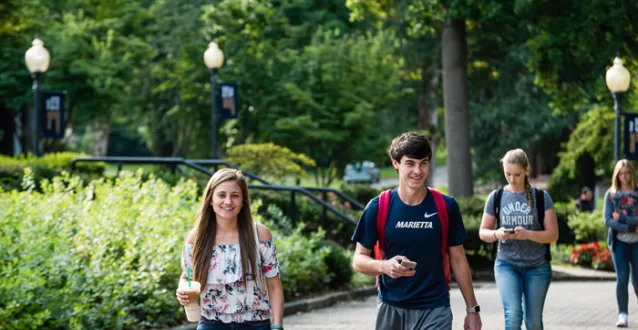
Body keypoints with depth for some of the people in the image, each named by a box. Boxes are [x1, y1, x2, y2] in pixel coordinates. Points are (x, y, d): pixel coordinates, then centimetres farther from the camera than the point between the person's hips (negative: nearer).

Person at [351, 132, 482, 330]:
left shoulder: (446, 206, -1)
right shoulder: (378, 207, -3)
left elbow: (458, 260, 7)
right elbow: (359, 260, 0)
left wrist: (472, 309, 7)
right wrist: (384, 266, -22)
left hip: (434, 309, -1)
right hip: (391, 309, 1)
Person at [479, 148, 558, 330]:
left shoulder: (541, 197, -2)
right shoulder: (496, 197, 2)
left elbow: (553, 235, -5)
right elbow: (483, 232, 6)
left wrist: (527, 234, -22)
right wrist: (497, 234, -17)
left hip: (537, 266, 0)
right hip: (507, 264, 0)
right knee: (513, 314, -18)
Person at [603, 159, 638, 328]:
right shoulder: (611, 194, 3)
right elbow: (607, 220, -6)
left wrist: (621, 217, -15)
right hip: (619, 241, 0)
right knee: (622, 278, -10)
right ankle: (622, 315, -6)